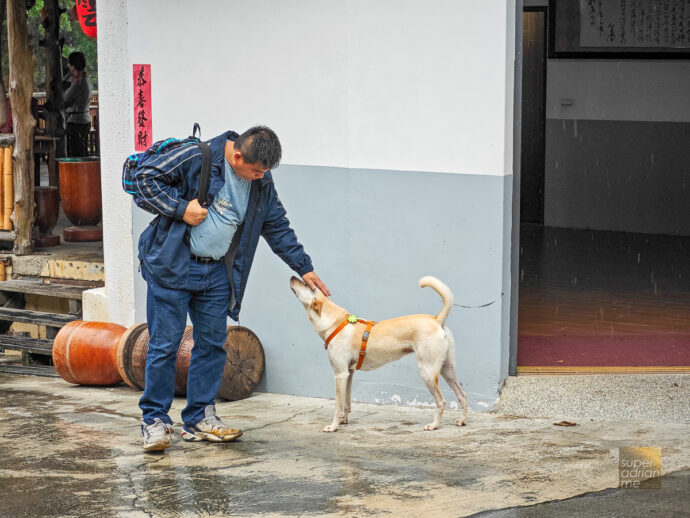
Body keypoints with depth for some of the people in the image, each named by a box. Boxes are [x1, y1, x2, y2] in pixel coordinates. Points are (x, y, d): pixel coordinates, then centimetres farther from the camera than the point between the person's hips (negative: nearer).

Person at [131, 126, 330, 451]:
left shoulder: (262, 182, 4)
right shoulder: (197, 158, -16)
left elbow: (278, 226, 16)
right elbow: (143, 178, -13)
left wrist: (303, 267, 14)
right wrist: (181, 208, -21)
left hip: (217, 273, 6)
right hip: (173, 267, -6)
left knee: (212, 343, 6)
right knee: (164, 344, -4)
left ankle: (199, 419, 17)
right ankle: (155, 420, 6)